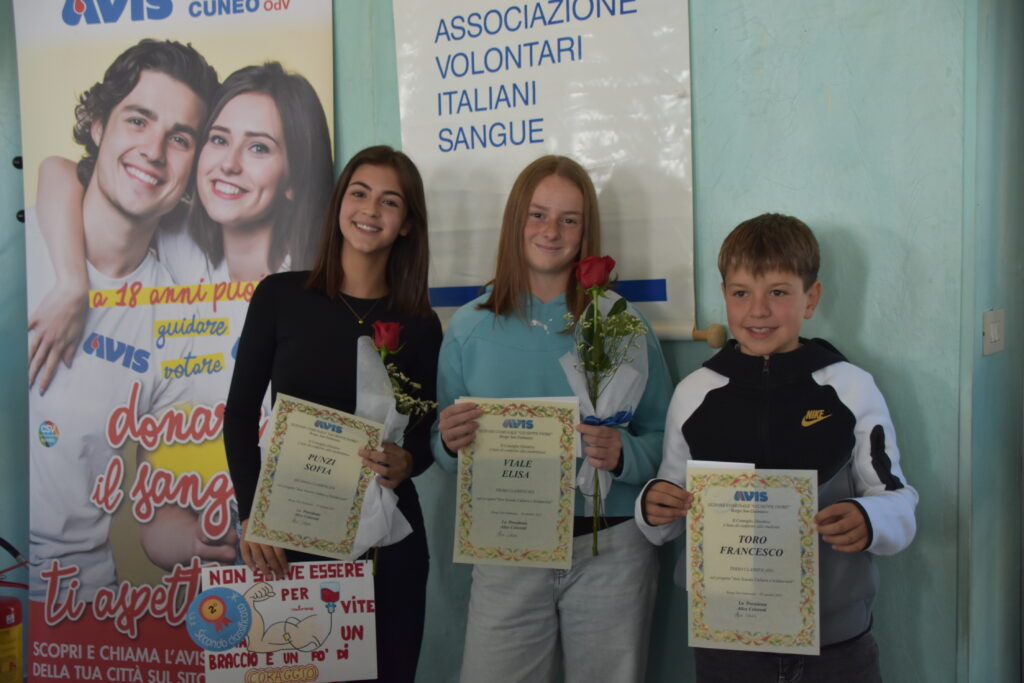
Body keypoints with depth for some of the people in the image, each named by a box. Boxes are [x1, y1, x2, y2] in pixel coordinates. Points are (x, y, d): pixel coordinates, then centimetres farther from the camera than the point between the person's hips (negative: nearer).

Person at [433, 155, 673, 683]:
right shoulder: (470, 327, 2)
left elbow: (664, 441, 1)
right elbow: (444, 451, 8)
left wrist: (621, 454, -19)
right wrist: (449, 442, -15)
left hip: (610, 551, 0)